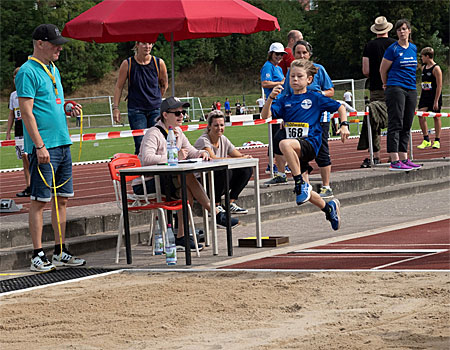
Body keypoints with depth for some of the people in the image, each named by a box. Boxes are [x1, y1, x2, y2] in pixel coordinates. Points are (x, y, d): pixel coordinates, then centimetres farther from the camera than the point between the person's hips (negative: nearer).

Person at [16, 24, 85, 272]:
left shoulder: (53, 70, 17)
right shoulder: (28, 72, -10)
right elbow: (26, 112, -15)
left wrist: (68, 109, 7)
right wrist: (39, 145, -20)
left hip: (62, 143, 9)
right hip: (44, 146, -9)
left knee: (62, 198, 10)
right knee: (40, 200, -5)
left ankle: (60, 252, 16)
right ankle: (38, 256, -3)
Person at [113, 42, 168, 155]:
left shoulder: (159, 63, 1)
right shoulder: (127, 64, -2)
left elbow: (164, 85, 18)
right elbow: (119, 87, 5)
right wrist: (115, 108, -1)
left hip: (156, 109, 2)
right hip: (136, 110, -2)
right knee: (140, 144, -10)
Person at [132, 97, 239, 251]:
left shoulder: (178, 132, 11)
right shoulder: (154, 134, -15)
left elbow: (191, 152, 12)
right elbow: (147, 159, -31)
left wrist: (202, 153, -12)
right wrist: (175, 157, -30)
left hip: (164, 182, 8)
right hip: (145, 185, -8)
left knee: (187, 192, -25)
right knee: (186, 176, -28)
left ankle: (181, 237, -23)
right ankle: (215, 214, -22)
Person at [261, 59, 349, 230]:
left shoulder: (315, 98, 5)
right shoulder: (285, 100, 13)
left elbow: (340, 107, 13)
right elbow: (265, 115, 1)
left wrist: (344, 125, -2)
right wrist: (271, 98, -15)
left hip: (310, 143, -5)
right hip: (295, 149, 5)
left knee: (285, 144, -39)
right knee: (305, 193, 4)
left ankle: (301, 183, -30)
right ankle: (329, 208, 30)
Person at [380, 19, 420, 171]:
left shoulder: (414, 49, 12)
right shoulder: (393, 49, -6)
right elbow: (383, 70, 2)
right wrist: (387, 86, 15)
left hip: (411, 89, 6)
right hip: (395, 89, -6)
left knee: (407, 126, 9)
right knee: (395, 124, -10)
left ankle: (404, 159, 14)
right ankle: (394, 161, -14)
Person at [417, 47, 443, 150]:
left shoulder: (436, 69, -12)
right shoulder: (423, 68, 11)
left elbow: (439, 86, -14)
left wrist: (436, 101, -17)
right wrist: (421, 98, 17)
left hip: (434, 96, -6)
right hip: (425, 95, 6)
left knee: (436, 117, 3)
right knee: (421, 115, -7)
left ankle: (437, 140, 12)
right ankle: (426, 140, -1)